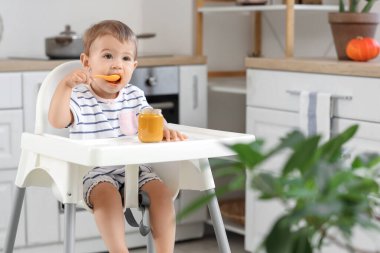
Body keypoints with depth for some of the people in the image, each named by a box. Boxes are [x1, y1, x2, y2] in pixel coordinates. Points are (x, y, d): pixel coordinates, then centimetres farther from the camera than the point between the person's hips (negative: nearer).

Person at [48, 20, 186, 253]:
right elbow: (57, 121, -20)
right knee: (106, 193, -34)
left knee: (161, 191, -17)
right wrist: (65, 85, -32)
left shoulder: (134, 96, 11)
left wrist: (165, 131, -13)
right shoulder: (79, 98, -4)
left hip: (133, 168, 5)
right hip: (95, 172, -4)